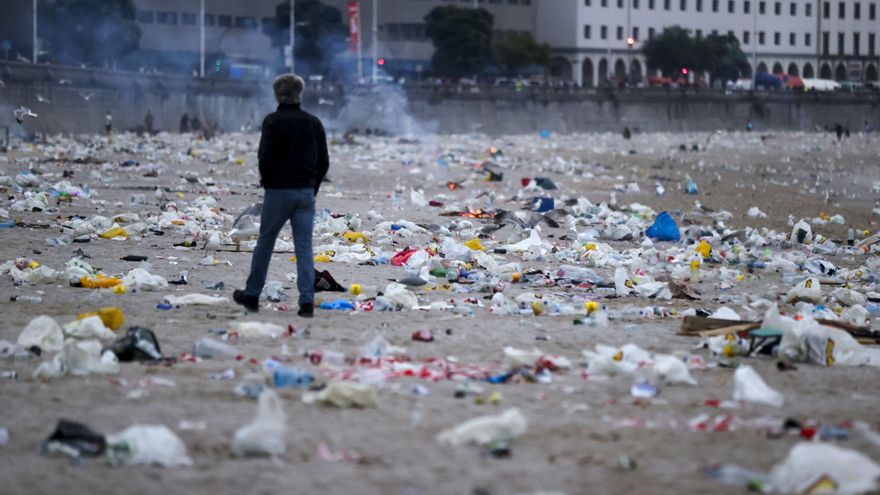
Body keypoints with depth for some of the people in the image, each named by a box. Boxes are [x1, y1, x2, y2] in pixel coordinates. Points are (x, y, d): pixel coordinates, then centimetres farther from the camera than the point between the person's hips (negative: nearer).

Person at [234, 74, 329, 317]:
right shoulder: (313, 122, 5)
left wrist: (267, 182, 5)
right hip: (306, 192, 3)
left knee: (265, 243, 10)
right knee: (304, 247, 2)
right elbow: (324, 161, 6)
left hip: (278, 190, -3)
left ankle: (252, 295, 19)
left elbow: (265, 158, -13)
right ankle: (307, 301, -6)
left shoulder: (273, 121, -8)